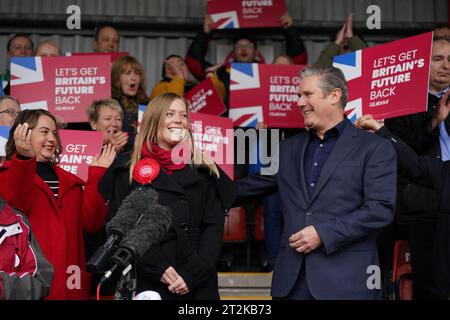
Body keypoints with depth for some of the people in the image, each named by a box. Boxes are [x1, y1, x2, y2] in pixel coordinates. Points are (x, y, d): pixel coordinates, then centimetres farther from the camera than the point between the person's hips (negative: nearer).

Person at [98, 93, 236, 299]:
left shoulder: (203, 171, 9)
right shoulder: (128, 169, 4)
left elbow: (213, 227, 2)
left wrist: (192, 274, -10)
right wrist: (157, 268, -13)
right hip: (146, 284, -1)